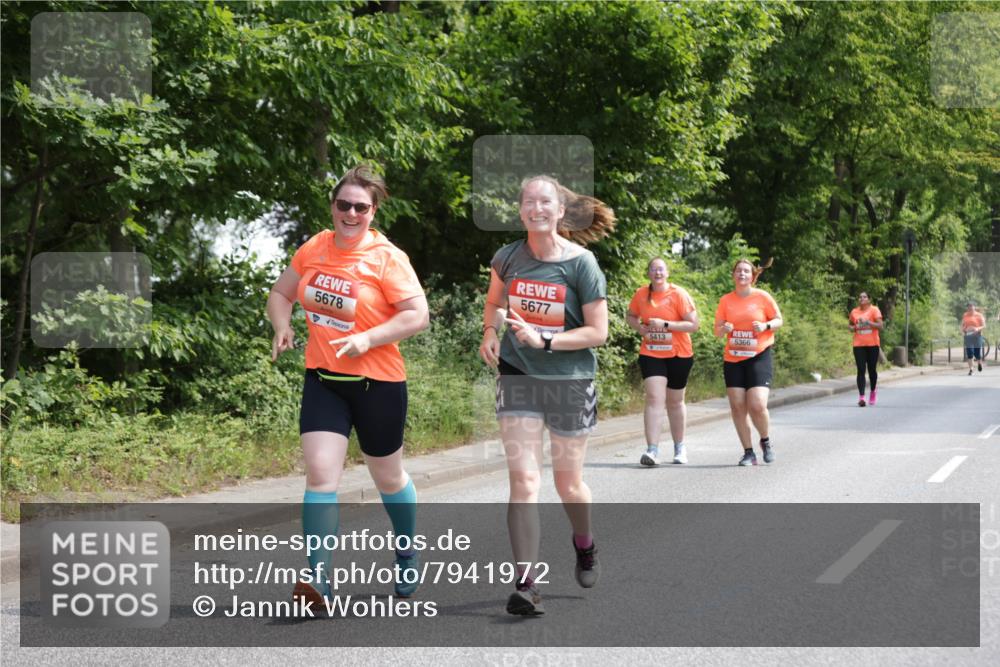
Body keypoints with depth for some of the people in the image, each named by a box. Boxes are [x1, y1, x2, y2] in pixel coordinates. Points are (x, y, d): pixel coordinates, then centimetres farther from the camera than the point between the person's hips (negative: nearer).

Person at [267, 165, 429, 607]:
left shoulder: (387, 257, -12)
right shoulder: (314, 248, 2)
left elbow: (418, 315, -14)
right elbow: (280, 294, 16)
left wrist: (367, 339, -24)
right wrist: (282, 328, -4)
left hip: (378, 382, -3)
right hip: (322, 378, 3)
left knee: (388, 478, 14)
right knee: (320, 473, -13)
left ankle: (407, 555, 41)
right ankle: (319, 581, -15)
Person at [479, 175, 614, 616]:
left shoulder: (581, 263, -11)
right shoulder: (507, 258, -1)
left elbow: (598, 332, -11)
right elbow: (494, 301, 20)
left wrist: (544, 340, -21)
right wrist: (490, 334, 1)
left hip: (570, 381, -1)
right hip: (517, 377, 2)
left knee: (568, 483, 12)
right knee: (523, 479, -10)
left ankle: (585, 546, 44)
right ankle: (525, 584, -10)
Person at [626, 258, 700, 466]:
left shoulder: (679, 294, -11)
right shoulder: (641, 294, -1)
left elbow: (693, 325, -14)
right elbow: (630, 316, 15)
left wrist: (665, 324, -23)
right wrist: (640, 327, -7)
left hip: (678, 355, -1)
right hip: (651, 354, 1)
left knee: (674, 401, 12)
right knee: (654, 398, -14)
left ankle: (679, 447, 30)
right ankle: (652, 450, -19)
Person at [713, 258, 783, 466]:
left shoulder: (763, 297, -2)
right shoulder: (726, 300, 4)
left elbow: (779, 320, 6)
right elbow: (717, 330, 9)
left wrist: (766, 326, -15)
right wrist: (724, 329, -14)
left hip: (759, 357, -3)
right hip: (733, 359, 3)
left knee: (757, 406, -14)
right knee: (737, 406, -2)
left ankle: (766, 441, 15)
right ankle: (748, 452, 9)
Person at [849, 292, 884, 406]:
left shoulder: (874, 310, -3)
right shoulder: (854, 312, 8)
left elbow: (880, 326, -11)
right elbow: (851, 326, 23)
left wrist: (868, 322, -22)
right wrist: (854, 328, 0)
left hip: (872, 344, -2)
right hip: (859, 345, 2)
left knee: (872, 369, 8)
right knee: (861, 370, -7)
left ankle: (873, 391, 32)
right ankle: (861, 396, -12)